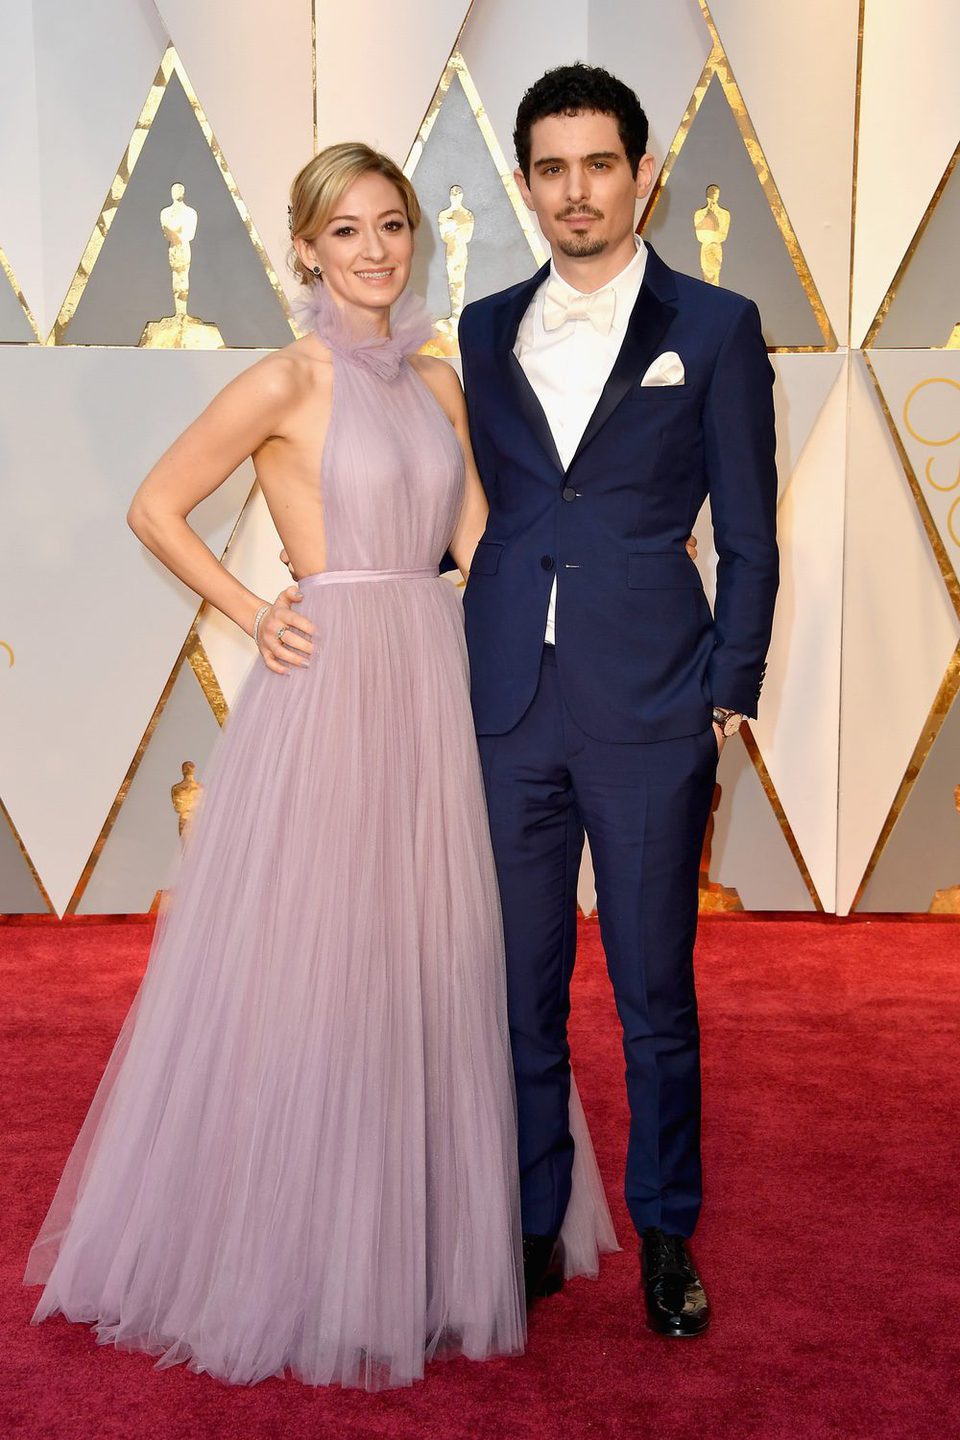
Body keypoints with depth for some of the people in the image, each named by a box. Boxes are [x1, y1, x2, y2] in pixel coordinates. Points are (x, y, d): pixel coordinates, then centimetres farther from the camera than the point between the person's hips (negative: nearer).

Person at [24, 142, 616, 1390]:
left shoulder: (437, 382, 12)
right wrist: (252, 615, -7)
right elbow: (155, 508, -2)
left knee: (429, 959, 13)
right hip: (326, 687, -6)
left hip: (434, 682, 6)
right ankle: (291, 1254, 23)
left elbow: (480, 544, 13)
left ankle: (419, 1239, 33)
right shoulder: (289, 380, -5)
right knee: (308, 964, 3)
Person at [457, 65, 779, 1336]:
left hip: (650, 710, -3)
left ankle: (667, 1234, 26)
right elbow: (468, 511, 15)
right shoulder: (484, 331, 12)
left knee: (657, 995, 7)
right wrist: (453, 671, 8)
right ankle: (532, 1232, 27)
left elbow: (748, 538, 2)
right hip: (506, 707, 3)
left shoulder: (715, 328, 3)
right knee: (519, 994, 10)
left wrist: (730, 700, -3)